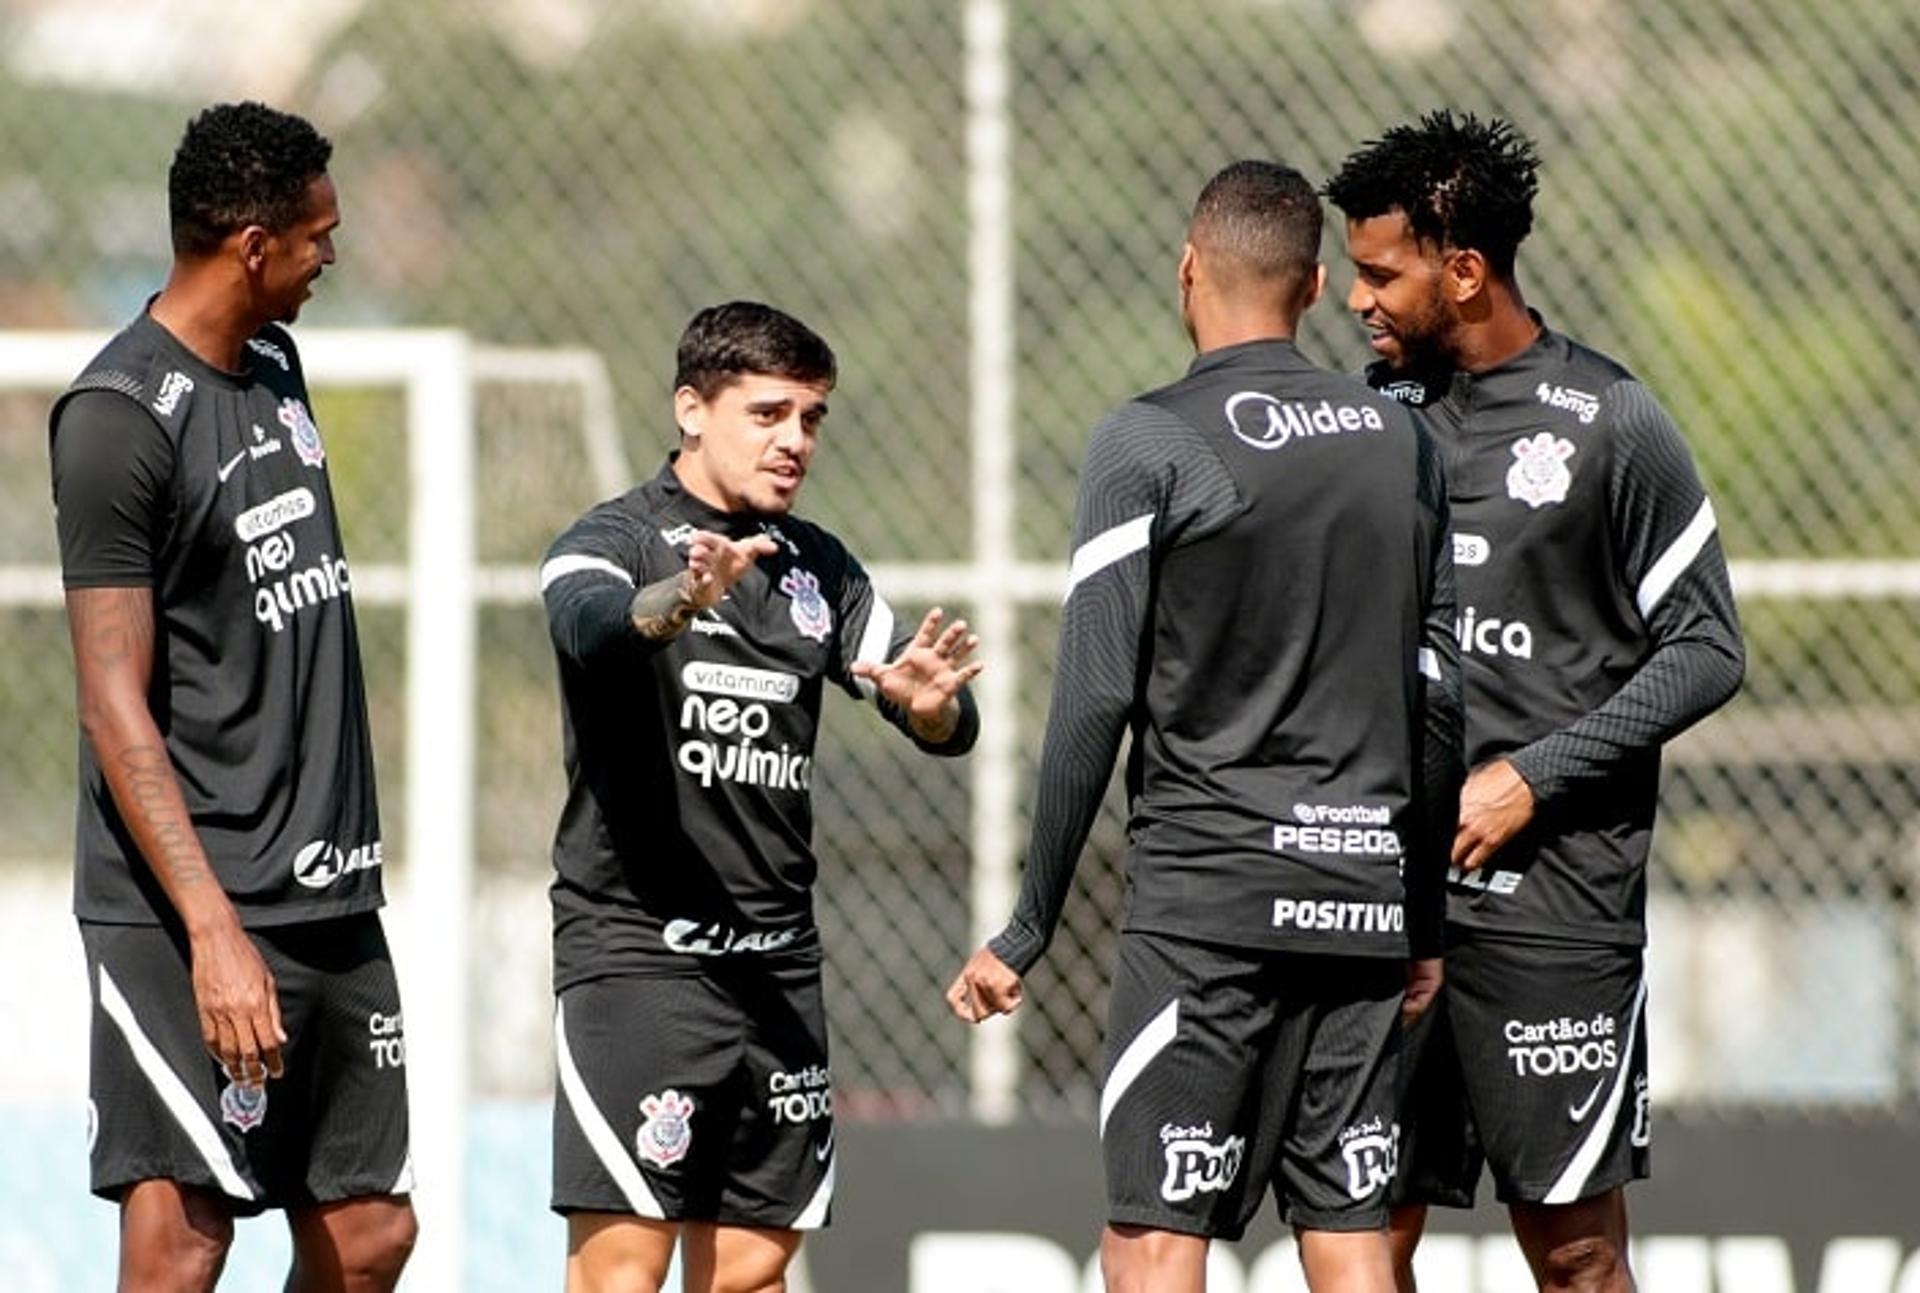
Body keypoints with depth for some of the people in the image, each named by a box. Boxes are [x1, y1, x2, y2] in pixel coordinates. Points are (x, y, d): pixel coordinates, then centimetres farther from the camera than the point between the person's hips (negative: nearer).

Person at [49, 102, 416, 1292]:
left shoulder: (277, 369, 13)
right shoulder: (122, 416, -13)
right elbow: (116, 707, -17)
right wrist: (214, 930, -24)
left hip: (335, 901, 9)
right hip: (196, 918, -9)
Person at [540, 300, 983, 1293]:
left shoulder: (818, 568, 13)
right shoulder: (616, 542, -4)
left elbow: (946, 724, 8)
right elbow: (590, 625, -28)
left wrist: (931, 703, -17)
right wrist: (676, 603, -50)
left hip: (779, 967, 6)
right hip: (635, 954, -6)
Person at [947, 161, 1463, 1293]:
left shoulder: (1149, 444, -6)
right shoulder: (1403, 441, 10)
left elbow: (1095, 703, -9)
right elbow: (1439, 702, 12)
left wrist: (1028, 930, -4)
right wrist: (1425, 921, 19)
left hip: (1208, 900, -5)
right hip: (1364, 898, 5)